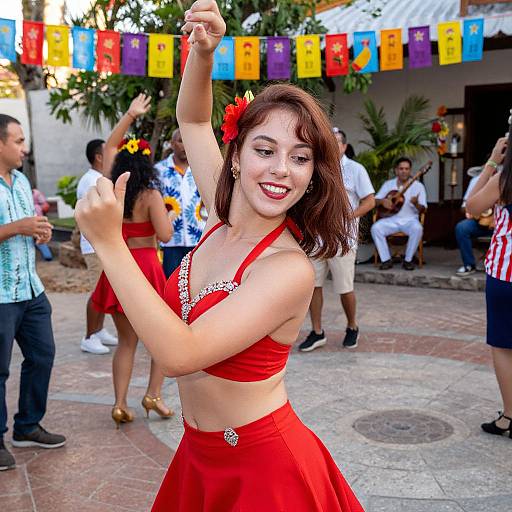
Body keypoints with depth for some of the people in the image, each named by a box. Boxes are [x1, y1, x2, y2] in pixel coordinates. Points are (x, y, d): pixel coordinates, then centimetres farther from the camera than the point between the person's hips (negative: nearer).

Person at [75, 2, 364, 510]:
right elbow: (192, 119, 8)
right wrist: (202, 51, -11)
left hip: (265, 470, -6)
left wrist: (108, 242, -31)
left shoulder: (289, 270, -25)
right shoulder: (223, 218, -5)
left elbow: (179, 354, -31)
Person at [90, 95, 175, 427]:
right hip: (145, 267, -5)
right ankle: (154, 394, 5)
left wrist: (131, 116, 19)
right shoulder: (150, 196, -10)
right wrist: (168, 217, 3)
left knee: (127, 341, 14)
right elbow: (165, 235, -17)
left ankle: (120, 404, 10)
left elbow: (109, 148, 18)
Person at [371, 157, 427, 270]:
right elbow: (374, 201, 11)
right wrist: (382, 201, -12)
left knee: (417, 229, -35)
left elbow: (422, 210, -3)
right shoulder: (388, 184, 11)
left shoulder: (418, 186, 3)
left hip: (410, 219, -2)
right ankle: (386, 260, -16)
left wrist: (416, 203, -26)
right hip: (391, 219, 2)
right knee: (375, 228, -27)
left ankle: (408, 260, -17)